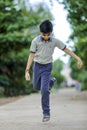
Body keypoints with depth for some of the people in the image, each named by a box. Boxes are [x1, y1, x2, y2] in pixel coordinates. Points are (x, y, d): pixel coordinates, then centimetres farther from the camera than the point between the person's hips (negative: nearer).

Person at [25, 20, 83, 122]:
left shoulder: (55, 41, -12)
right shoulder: (35, 41, -13)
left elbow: (66, 50, -4)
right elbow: (31, 56, -11)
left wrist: (78, 59, -7)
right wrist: (27, 71, -16)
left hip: (47, 67, -2)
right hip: (37, 66, 2)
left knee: (44, 89, -14)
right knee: (36, 86, 20)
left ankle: (46, 113, -3)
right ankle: (50, 81, 49)